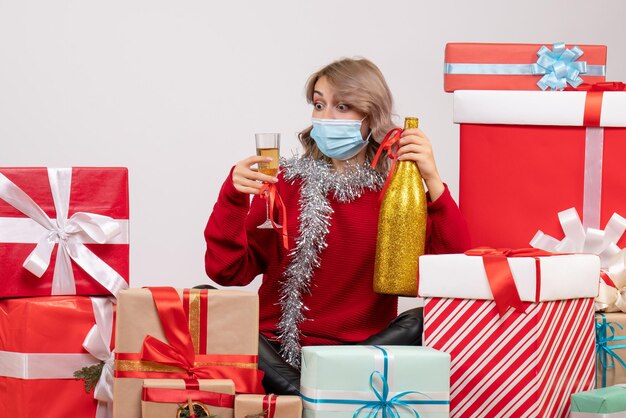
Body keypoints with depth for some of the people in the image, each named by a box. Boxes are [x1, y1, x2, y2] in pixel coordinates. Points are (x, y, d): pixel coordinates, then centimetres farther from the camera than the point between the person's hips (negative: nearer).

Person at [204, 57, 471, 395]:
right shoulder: (285, 181, 7)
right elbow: (228, 272, 0)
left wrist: (433, 182, -16)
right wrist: (233, 198, -14)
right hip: (278, 351, 1)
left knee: (425, 321, -29)